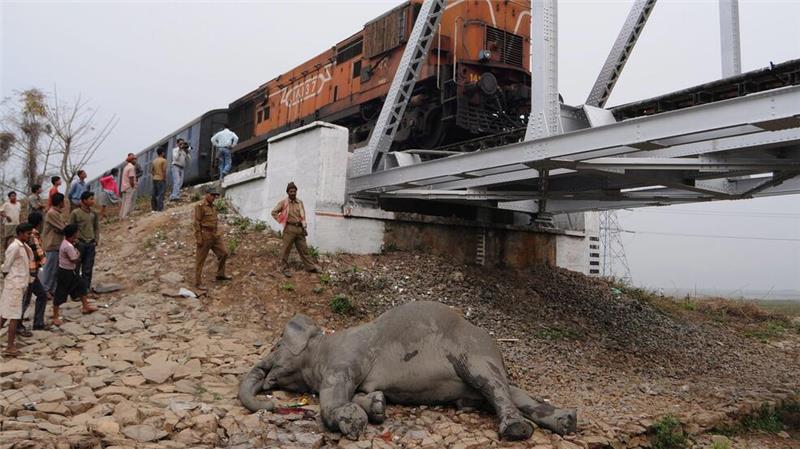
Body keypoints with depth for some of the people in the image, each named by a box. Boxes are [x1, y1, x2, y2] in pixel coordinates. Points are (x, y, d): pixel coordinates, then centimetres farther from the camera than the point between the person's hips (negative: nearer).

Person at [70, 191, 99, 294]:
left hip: (91, 244, 4)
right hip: (79, 244, -4)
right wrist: (75, 243, -8)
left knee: (88, 270, 8)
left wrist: (96, 243, 5)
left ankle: (86, 288, 15)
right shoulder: (75, 213, -7)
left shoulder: (93, 214, 7)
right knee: (75, 269, 3)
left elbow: (97, 229, 12)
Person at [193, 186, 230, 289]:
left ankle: (220, 275, 28)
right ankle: (198, 283, 9)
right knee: (200, 260, 1)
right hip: (204, 235, -8)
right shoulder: (200, 206, -15)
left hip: (215, 235, 8)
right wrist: (198, 239, -18)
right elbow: (196, 223, -16)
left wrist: (216, 234, 21)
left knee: (223, 253, 11)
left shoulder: (211, 205, 11)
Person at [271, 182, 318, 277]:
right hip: (289, 229, -4)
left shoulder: (300, 202, 9)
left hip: (299, 229, 4)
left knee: (304, 249, 10)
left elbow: (303, 215, 13)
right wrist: (282, 221, -3)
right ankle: (285, 269, 13)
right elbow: (274, 212, 1)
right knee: (286, 250, 2)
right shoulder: (283, 202, -3)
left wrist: (304, 228, 7)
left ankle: (310, 267, 18)